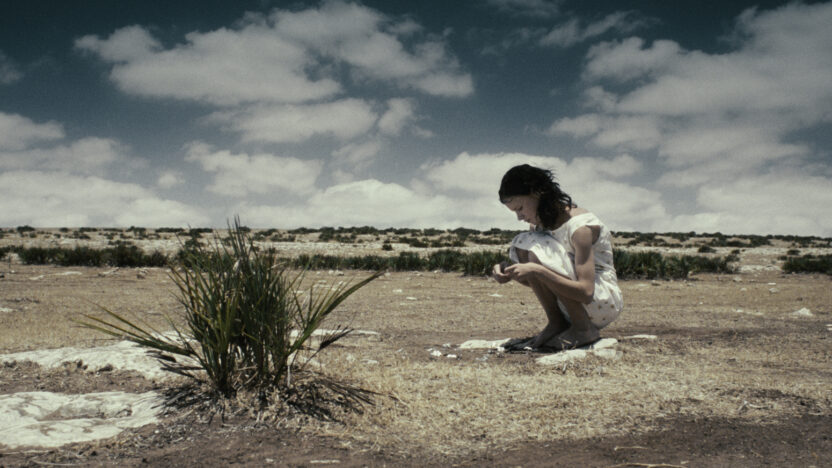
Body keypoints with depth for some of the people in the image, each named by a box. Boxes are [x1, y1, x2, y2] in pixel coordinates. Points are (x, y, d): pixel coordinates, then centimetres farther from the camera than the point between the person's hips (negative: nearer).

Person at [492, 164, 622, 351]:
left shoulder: (580, 226, -22)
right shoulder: (540, 223, 3)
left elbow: (586, 292, -30)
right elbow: (536, 282, 9)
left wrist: (537, 271, -37)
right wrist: (508, 270, -12)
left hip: (606, 302, -7)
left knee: (540, 249, -28)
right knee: (521, 243, -10)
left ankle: (584, 329, -15)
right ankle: (556, 323, -6)